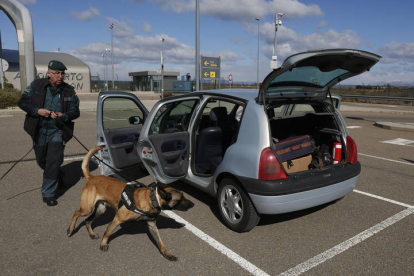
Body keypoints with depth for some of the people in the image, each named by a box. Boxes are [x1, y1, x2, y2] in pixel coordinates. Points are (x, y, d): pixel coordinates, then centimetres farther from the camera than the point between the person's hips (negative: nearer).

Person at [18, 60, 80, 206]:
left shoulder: (69, 91, -5)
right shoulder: (36, 85, -4)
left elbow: (75, 111, -1)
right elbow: (23, 102, -1)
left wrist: (63, 116, -22)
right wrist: (37, 111, -18)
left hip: (58, 132, -2)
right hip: (39, 131, 2)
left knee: (53, 163, -7)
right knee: (42, 161, 17)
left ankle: (48, 194, 5)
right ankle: (58, 176, 46)